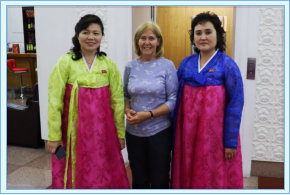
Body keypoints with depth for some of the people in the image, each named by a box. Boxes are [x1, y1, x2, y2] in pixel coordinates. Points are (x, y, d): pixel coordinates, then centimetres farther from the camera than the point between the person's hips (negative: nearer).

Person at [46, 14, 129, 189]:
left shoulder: (109, 64, 2)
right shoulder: (65, 62, -4)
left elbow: (118, 101, 4)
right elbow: (55, 102, -4)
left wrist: (121, 133, 6)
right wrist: (54, 136, -4)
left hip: (102, 130, 2)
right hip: (74, 130, -1)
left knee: (104, 176, 10)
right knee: (76, 175, 11)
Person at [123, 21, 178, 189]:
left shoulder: (167, 65, -6)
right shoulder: (130, 66, 4)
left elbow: (173, 100, -8)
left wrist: (148, 115, -18)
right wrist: (127, 111, -8)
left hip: (159, 132, -3)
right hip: (133, 132, 3)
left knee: (159, 180, 11)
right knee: (139, 180, 16)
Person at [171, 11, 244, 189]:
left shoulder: (227, 65, -6)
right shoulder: (186, 63, 5)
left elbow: (235, 105, -8)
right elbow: (176, 99, 9)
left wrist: (231, 141, -9)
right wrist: (175, 131, 6)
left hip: (215, 133, -3)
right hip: (188, 133, 3)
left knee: (215, 175, 9)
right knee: (188, 175, 14)